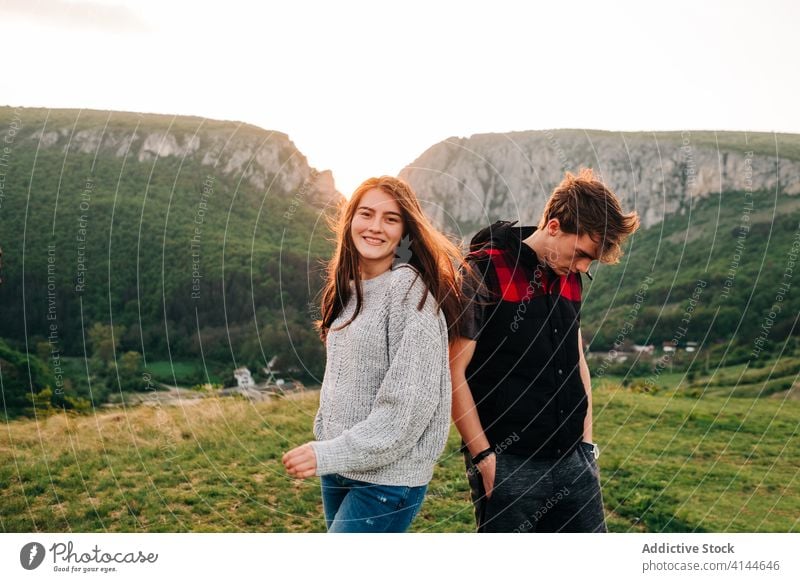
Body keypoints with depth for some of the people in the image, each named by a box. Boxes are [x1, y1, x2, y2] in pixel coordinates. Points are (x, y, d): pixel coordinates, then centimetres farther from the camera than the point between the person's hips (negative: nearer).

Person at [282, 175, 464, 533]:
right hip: (338, 471, 7)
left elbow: (411, 403, -20)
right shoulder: (348, 288, 9)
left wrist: (329, 455, -19)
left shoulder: (410, 289, -15)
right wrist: (321, 441, 11)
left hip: (388, 474, -7)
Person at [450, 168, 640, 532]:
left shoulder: (570, 278, 9)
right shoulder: (485, 273, -12)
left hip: (573, 462, 7)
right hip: (509, 466, -6)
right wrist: (484, 457, -13)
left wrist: (586, 442, 13)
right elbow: (453, 374, -13)